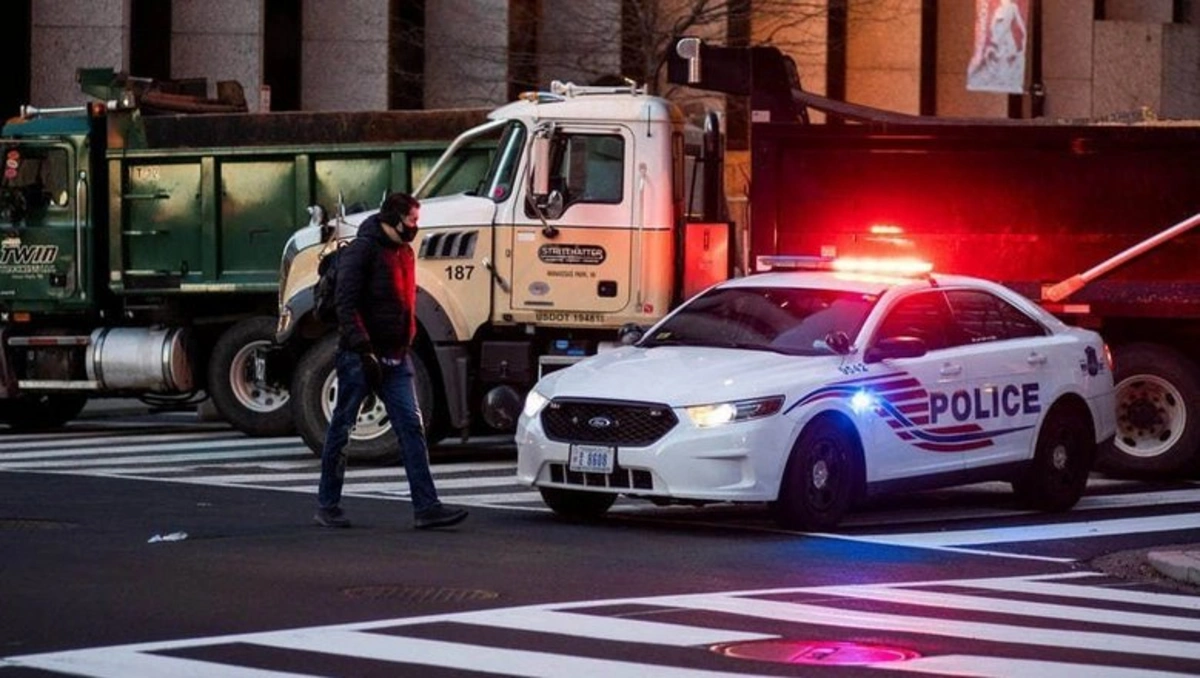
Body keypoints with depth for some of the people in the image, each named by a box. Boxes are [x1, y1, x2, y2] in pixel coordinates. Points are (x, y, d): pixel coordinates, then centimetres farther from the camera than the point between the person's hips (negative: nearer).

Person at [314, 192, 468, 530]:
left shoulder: (405, 252, 15)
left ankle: (426, 507, -8)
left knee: (412, 427, -3)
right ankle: (328, 505, 13)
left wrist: (405, 346, 18)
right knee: (341, 429, 3)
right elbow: (346, 304, -18)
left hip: (395, 359, 7)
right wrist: (363, 350, -23)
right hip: (359, 358, -7)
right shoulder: (362, 250, -11)